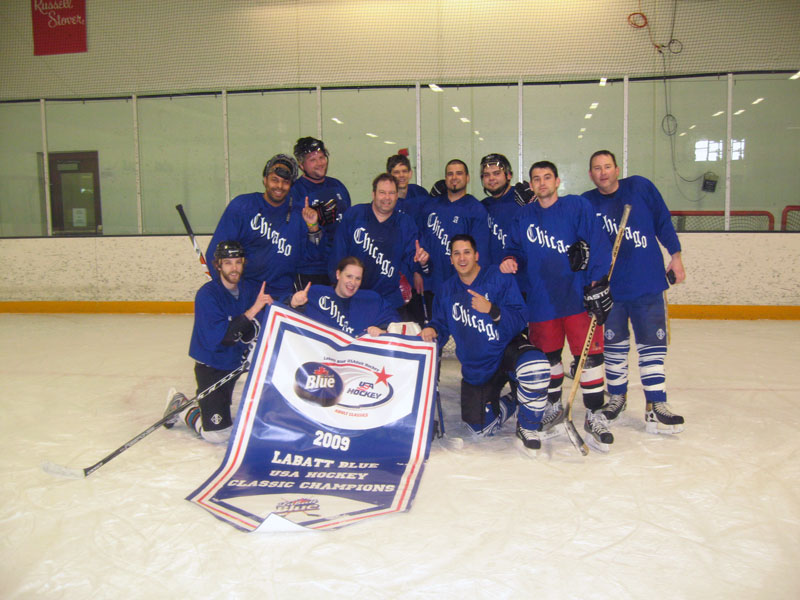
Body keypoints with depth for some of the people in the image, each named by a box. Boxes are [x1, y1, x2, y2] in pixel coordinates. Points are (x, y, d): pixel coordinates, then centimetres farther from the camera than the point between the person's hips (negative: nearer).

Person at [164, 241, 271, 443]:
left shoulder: (252, 289, 0)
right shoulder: (207, 295, -18)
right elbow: (220, 337, -29)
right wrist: (251, 311, -35)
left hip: (238, 361, 6)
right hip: (211, 364, -6)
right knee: (218, 434, -7)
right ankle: (180, 407, 17)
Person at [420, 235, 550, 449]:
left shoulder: (500, 278, -11)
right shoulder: (446, 290, 3)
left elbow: (520, 320, -18)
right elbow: (442, 324, 9)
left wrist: (492, 310, -35)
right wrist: (432, 330, -14)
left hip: (507, 349, -4)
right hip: (475, 367, 4)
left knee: (535, 367, -39)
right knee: (480, 427, -1)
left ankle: (527, 427, -12)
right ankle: (512, 402, 32)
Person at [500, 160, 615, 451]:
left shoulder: (578, 206, -2)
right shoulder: (523, 217, 11)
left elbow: (598, 245, -8)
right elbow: (517, 249, 17)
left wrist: (597, 283, -15)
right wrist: (511, 260, -7)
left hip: (578, 296, -3)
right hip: (541, 299, 4)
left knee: (589, 355, -4)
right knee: (547, 356, 12)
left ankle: (594, 416, 8)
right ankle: (554, 406, 32)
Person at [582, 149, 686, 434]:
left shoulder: (640, 187, 0)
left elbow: (663, 221, 5)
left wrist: (675, 255, 5)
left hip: (648, 283, -1)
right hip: (608, 286, 1)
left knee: (652, 345, 1)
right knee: (614, 344, 11)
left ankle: (655, 406, 9)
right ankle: (617, 396, 29)